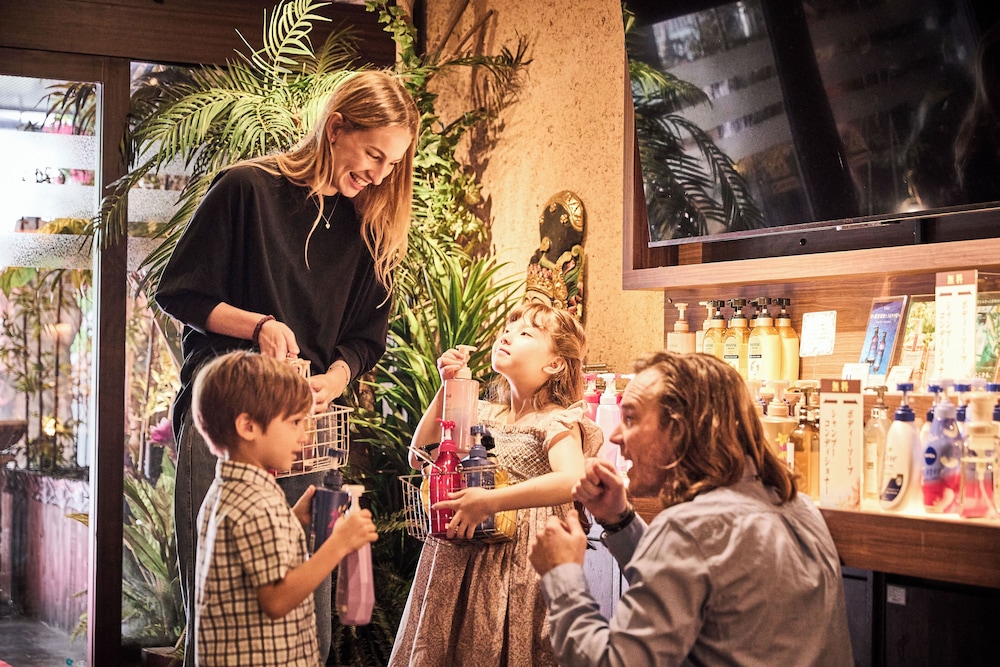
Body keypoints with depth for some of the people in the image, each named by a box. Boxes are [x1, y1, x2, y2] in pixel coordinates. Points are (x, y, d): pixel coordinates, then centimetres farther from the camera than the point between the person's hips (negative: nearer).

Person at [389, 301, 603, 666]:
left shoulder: (556, 423, -9)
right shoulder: (483, 414, 11)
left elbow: (572, 482, -29)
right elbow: (420, 457, 12)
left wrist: (490, 502, -31)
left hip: (522, 564, -6)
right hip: (465, 562, 6)